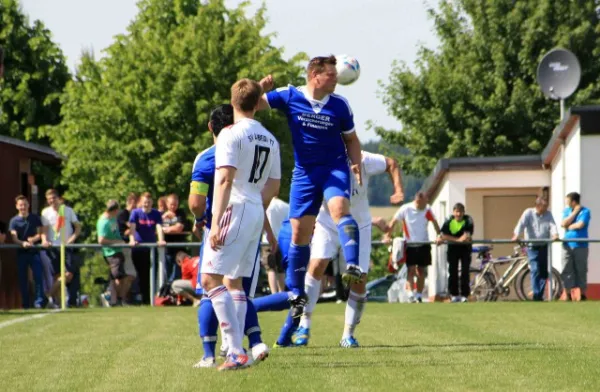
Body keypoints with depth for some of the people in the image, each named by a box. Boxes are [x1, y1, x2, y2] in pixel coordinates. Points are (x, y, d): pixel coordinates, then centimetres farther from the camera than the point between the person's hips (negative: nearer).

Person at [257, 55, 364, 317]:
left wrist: (355, 164, -7)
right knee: (299, 234, 2)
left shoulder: (340, 105, -2)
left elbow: (351, 139, 11)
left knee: (339, 207, -32)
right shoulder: (289, 97, -4)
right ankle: (297, 293, 16)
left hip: (334, 167, -1)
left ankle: (353, 266, -42)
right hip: (304, 172, 1)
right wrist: (261, 89, -24)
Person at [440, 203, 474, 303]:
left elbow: (467, 235, -23)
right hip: (453, 248, 2)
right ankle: (454, 295, 9)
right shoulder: (449, 221, -7)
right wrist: (458, 239, -23)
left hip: (465, 248, -2)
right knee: (452, 272, 1)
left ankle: (464, 295, -4)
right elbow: (444, 235, -14)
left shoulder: (468, 221, -12)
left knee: (465, 272, -7)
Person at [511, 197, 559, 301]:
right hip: (533, 247, -4)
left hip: (544, 247, 4)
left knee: (544, 272, 3)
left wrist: (555, 235, -25)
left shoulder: (548, 214, 9)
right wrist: (516, 235, -30)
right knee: (535, 270, -14)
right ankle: (536, 295, -14)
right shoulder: (528, 213, -1)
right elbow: (521, 224, -13)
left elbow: (552, 225, -4)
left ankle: (540, 295, 14)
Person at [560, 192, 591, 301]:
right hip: (567, 245, 4)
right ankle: (568, 295, 6)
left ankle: (582, 295, 5)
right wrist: (575, 212, -7)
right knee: (566, 271, 1)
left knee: (581, 270, -1)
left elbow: (580, 225, -18)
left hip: (580, 246, -4)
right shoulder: (567, 211, 11)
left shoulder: (585, 211, -4)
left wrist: (568, 226, -3)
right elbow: (564, 224, -5)